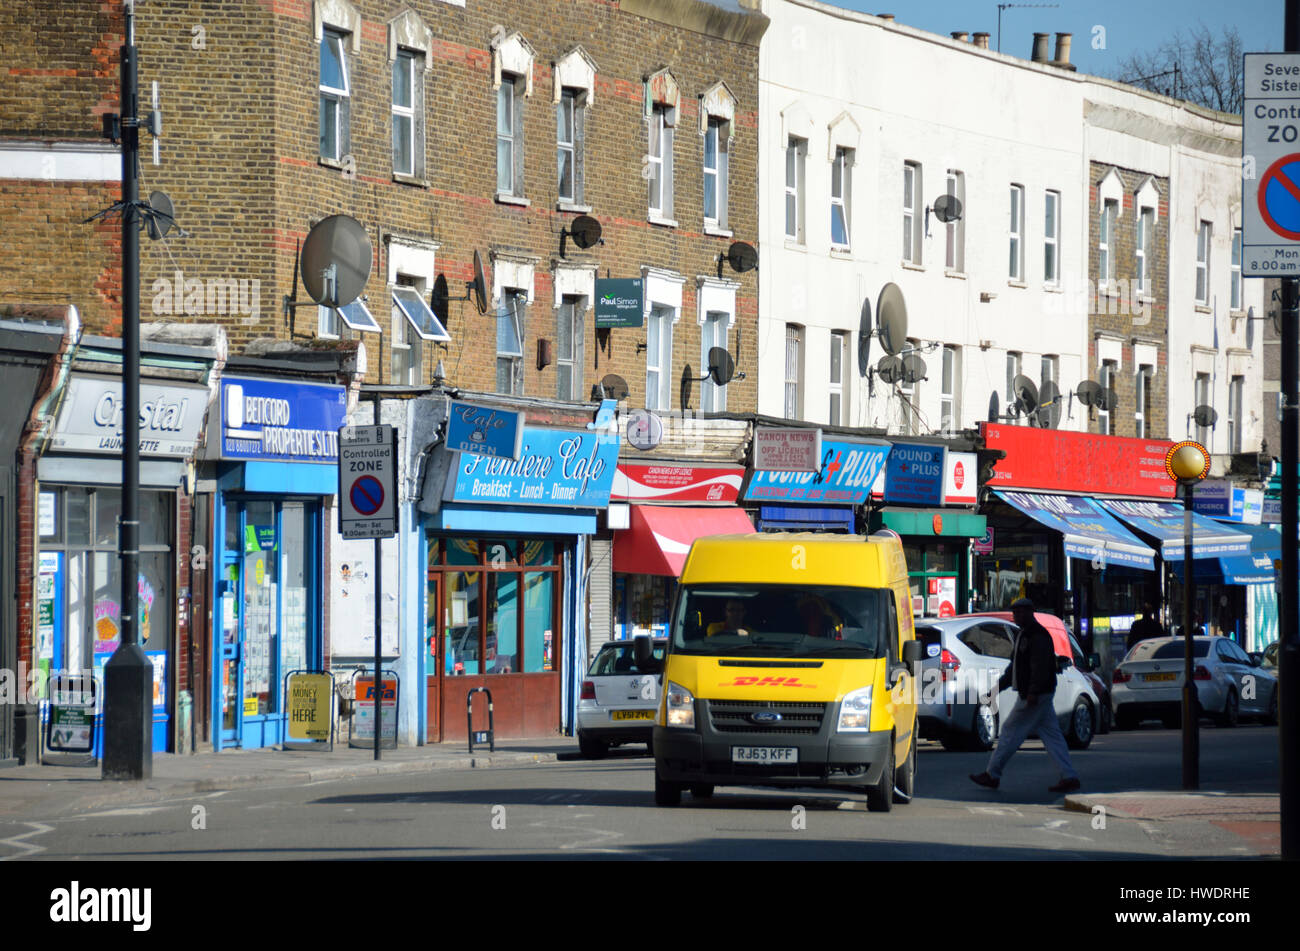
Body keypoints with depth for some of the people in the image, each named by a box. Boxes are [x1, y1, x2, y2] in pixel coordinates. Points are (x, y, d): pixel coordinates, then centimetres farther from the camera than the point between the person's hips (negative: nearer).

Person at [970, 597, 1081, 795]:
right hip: (1033, 695, 10)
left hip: (1034, 696, -10)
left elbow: (1040, 666, -23)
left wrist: (1033, 692, -28)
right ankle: (1069, 777, 2)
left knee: (1011, 732, -3)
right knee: (1051, 736, 6)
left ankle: (992, 775, 4)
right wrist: (999, 687, 23)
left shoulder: (1038, 636, -14)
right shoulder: (1023, 635, 19)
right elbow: (1014, 667, 27)